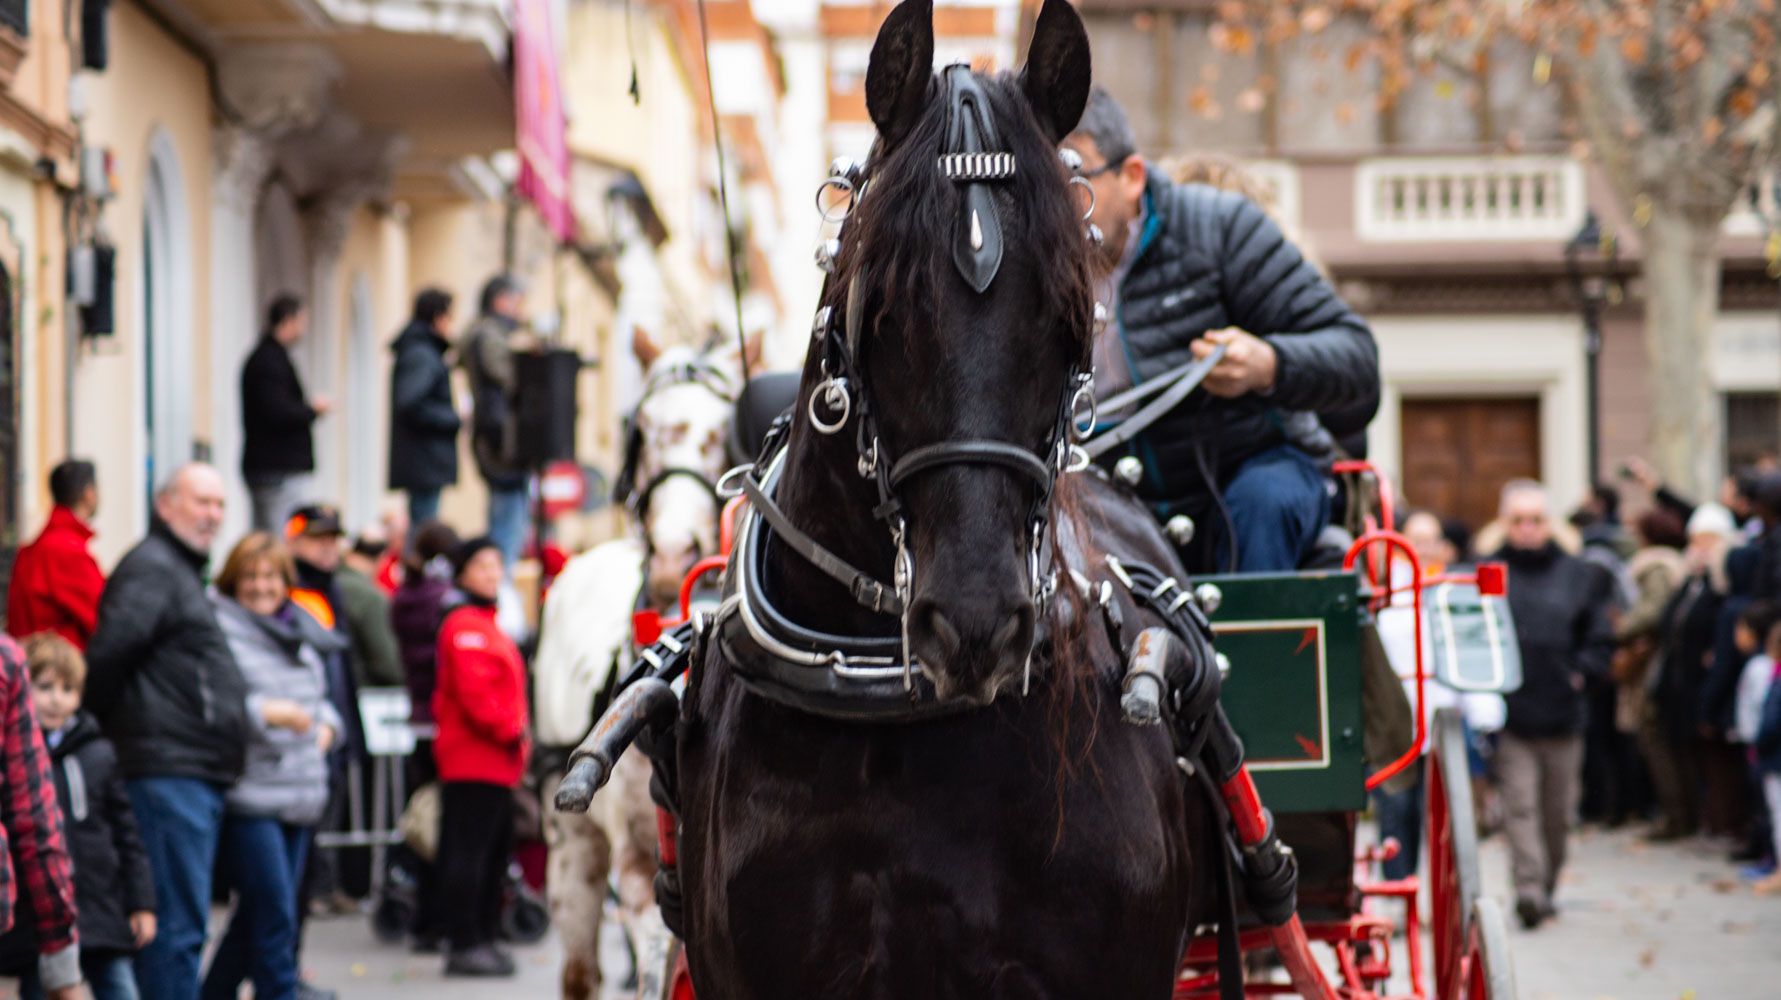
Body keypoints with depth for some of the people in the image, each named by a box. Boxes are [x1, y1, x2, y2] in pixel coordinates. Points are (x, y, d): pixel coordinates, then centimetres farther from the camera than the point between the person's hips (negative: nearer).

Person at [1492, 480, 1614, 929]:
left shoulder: (1576, 575, 9)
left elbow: (1600, 639, 13)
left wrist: (1578, 674, -1)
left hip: (1562, 715, 3)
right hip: (1509, 715, -3)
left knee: (1558, 812, 10)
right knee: (1520, 806, -13)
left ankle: (1547, 886, 25)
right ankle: (1529, 887, -19)